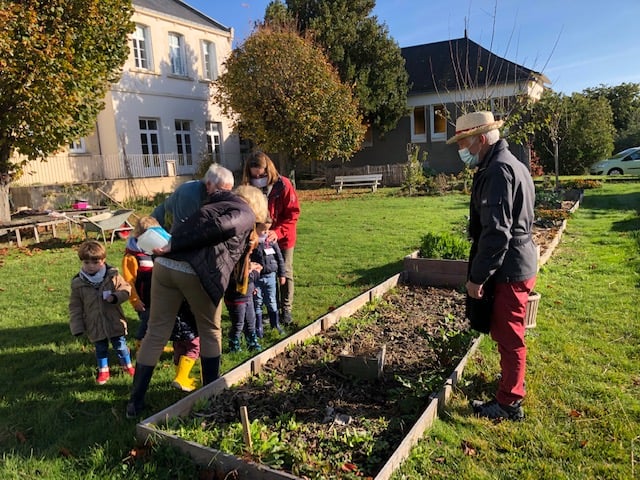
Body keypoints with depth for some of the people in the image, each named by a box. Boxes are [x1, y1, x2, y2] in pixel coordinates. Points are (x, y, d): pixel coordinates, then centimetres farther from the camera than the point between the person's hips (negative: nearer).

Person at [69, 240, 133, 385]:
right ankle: (103, 371, 35)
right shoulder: (77, 284, -7)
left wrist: (115, 297, -26)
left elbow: (126, 289, -6)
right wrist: (77, 327, -3)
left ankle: (127, 365, 34)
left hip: (115, 323, -1)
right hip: (95, 327, 1)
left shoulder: (113, 276, -9)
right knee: (101, 349, 17)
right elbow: (75, 307, -1)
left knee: (120, 346, 12)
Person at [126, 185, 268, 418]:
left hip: (164, 264, 6)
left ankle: (135, 401, 21)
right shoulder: (246, 214, 8)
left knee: (156, 333, 14)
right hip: (196, 272, -6)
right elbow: (218, 226, -10)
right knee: (210, 331, 16)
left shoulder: (218, 204, 30)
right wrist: (172, 246, -12)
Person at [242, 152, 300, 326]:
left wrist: (278, 232, -27)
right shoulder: (248, 188, -9)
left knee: (285, 274, 8)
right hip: (261, 239, 2)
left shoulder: (283, 184, -17)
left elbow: (293, 213, -16)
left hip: (283, 238, -2)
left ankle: (286, 309, 22)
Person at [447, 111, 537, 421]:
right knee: (505, 331, 23)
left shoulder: (498, 169, -20)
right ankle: (513, 381, 40)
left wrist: (477, 277, -20)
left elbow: (496, 231, -26)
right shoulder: (510, 163, 14)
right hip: (516, 263, 10)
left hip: (508, 269, -10)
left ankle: (509, 403, 16)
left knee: (508, 335, 2)